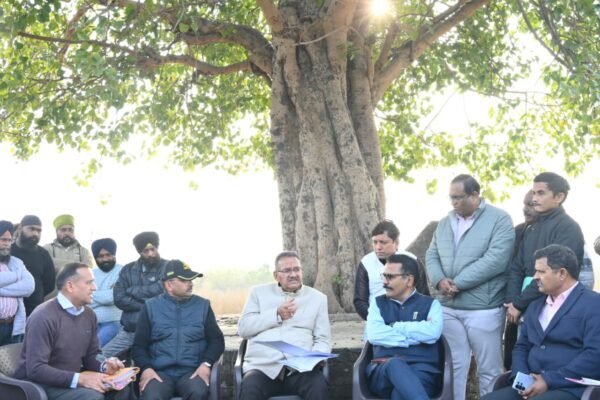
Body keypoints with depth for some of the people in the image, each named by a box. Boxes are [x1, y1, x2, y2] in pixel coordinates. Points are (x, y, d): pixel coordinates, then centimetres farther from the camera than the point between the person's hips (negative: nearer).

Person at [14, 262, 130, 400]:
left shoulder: (89, 314, 6)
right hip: (41, 384, -7)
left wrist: (104, 367, -10)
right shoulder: (43, 317, -20)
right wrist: (80, 378, -30)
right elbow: (35, 369, -25)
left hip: (72, 379, 7)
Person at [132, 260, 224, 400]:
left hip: (192, 372, 1)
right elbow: (139, 345, 9)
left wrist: (206, 364, -7)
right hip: (160, 372, 0)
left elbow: (216, 340, 12)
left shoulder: (203, 305, 12)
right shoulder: (151, 307, 10)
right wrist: (146, 368, -10)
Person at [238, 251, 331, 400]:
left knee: (319, 385, -32)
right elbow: (243, 328, 6)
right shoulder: (259, 292, 16)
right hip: (263, 366, -1)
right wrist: (277, 315, -4)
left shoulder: (317, 298, 17)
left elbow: (323, 340, 11)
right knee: (249, 388, -34)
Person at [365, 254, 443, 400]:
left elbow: (432, 333, -10)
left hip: (422, 371, -1)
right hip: (384, 371, 1)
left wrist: (395, 326, -1)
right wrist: (416, 335, -3)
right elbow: (374, 335, -3)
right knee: (395, 364, -39)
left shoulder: (431, 304, 14)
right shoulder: (378, 303, 18)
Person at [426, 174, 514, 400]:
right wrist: (439, 280, -11)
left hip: (483, 309, -5)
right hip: (448, 308, 6)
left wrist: (457, 283, -18)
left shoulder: (499, 220, -8)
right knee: (453, 366, 12)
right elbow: (432, 256, 12)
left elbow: (495, 260, -18)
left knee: (489, 369, 4)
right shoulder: (445, 223, 12)